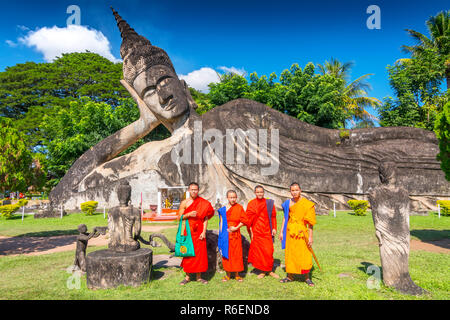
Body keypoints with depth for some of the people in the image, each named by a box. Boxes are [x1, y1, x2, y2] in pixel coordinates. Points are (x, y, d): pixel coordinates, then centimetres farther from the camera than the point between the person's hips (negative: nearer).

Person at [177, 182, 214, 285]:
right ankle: (187, 276, 17)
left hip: (199, 231, 1)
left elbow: (205, 218, 1)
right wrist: (189, 214, -17)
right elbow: (179, 217, 0)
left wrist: (204, 232, -8)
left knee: (200, 253, 3)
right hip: (189, 231, 0)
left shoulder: (203, 203, 2)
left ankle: (199, 277, 16)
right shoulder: (184, 202, 1)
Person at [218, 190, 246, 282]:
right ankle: (228, 274, 18)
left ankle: (237, 274, 16)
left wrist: (236, 227, -13)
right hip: (226, 236, 1)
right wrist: (221, 235, -1)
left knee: (237, 254, 3)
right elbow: (221, 223, 5)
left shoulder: (239, 208, -1)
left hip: (235, 235, -1)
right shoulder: (223, 209, 2)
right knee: (227, 254, 6)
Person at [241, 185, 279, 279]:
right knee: (258, 251, 3)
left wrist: (274, 228, 0)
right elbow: (248, 218, 2)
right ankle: (262, 271, 17)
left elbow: (273, 216, 7)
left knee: (269, 251, 0)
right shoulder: (251, 204, 0)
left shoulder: (269, 203, 2)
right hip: (256, 231, 0)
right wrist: (250, 231, -3)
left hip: (267, 231, 0)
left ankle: (270, 270, 17)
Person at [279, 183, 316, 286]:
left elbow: (310, 222, -9)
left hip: (301, 232, -4)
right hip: (290, 232, 4)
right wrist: (281, 232, 9)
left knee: (305, 256, -1)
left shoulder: (307, 204, -9)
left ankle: (307, 278, 17)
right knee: (289, 254, 10)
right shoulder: (288, 203, 3)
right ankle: (290, 276, 25)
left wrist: (310, 236, -12)